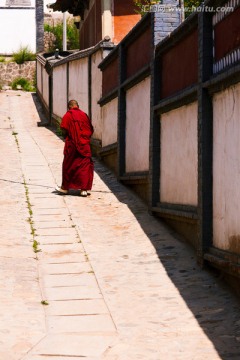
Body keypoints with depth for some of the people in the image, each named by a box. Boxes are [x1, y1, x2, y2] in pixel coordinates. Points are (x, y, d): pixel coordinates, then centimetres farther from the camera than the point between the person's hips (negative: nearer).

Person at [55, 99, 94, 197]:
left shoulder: (68, 115, -5)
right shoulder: (84, 115, 7)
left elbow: (64, 130, -11)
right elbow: (91, 130, 7)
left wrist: (65, 136, 7)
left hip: (72, 145, -3)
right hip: (85, 145, 3)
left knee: (68, 166, 9)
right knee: (85, 166, 5)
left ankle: (65, 187, 17)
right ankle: (84, 189, 1)